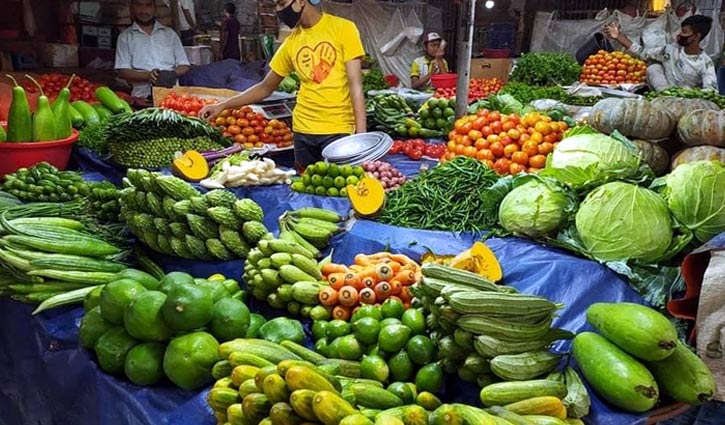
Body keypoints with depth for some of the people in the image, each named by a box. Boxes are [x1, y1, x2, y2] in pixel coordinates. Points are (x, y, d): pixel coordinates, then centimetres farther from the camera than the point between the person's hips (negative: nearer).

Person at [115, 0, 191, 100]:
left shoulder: (169, 33, 17)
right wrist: (147, 76, -14)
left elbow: (184, 66, 14)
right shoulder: (125, 36, 12)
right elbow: (122, 71, 4)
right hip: (143, 96, -1)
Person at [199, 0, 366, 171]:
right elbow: (265, 87, 16)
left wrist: (361, 134, -15)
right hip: (303, 131, 4)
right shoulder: (291, 42, 9)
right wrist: (222, 105, 9)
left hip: (338, 130, -4)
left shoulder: (343, 28, -3)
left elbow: (355, 84, -7)